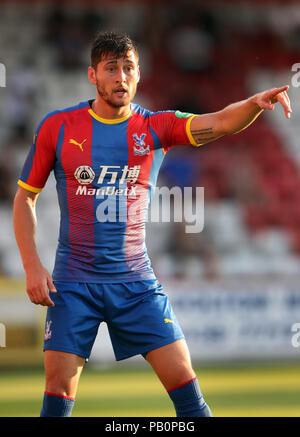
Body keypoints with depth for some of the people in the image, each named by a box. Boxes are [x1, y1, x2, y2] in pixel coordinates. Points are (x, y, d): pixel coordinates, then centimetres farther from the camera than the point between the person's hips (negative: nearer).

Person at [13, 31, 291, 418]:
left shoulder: (157, 127, 0)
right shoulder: (56, 127, -1)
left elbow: (221, 122, -16)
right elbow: (25, 197, 6)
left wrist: (255, 103, -38)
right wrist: (32, 265, -5)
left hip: (136, 281, 1)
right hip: (73, 282, -1)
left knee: (182, 378, -6)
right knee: (59, 391, -6)